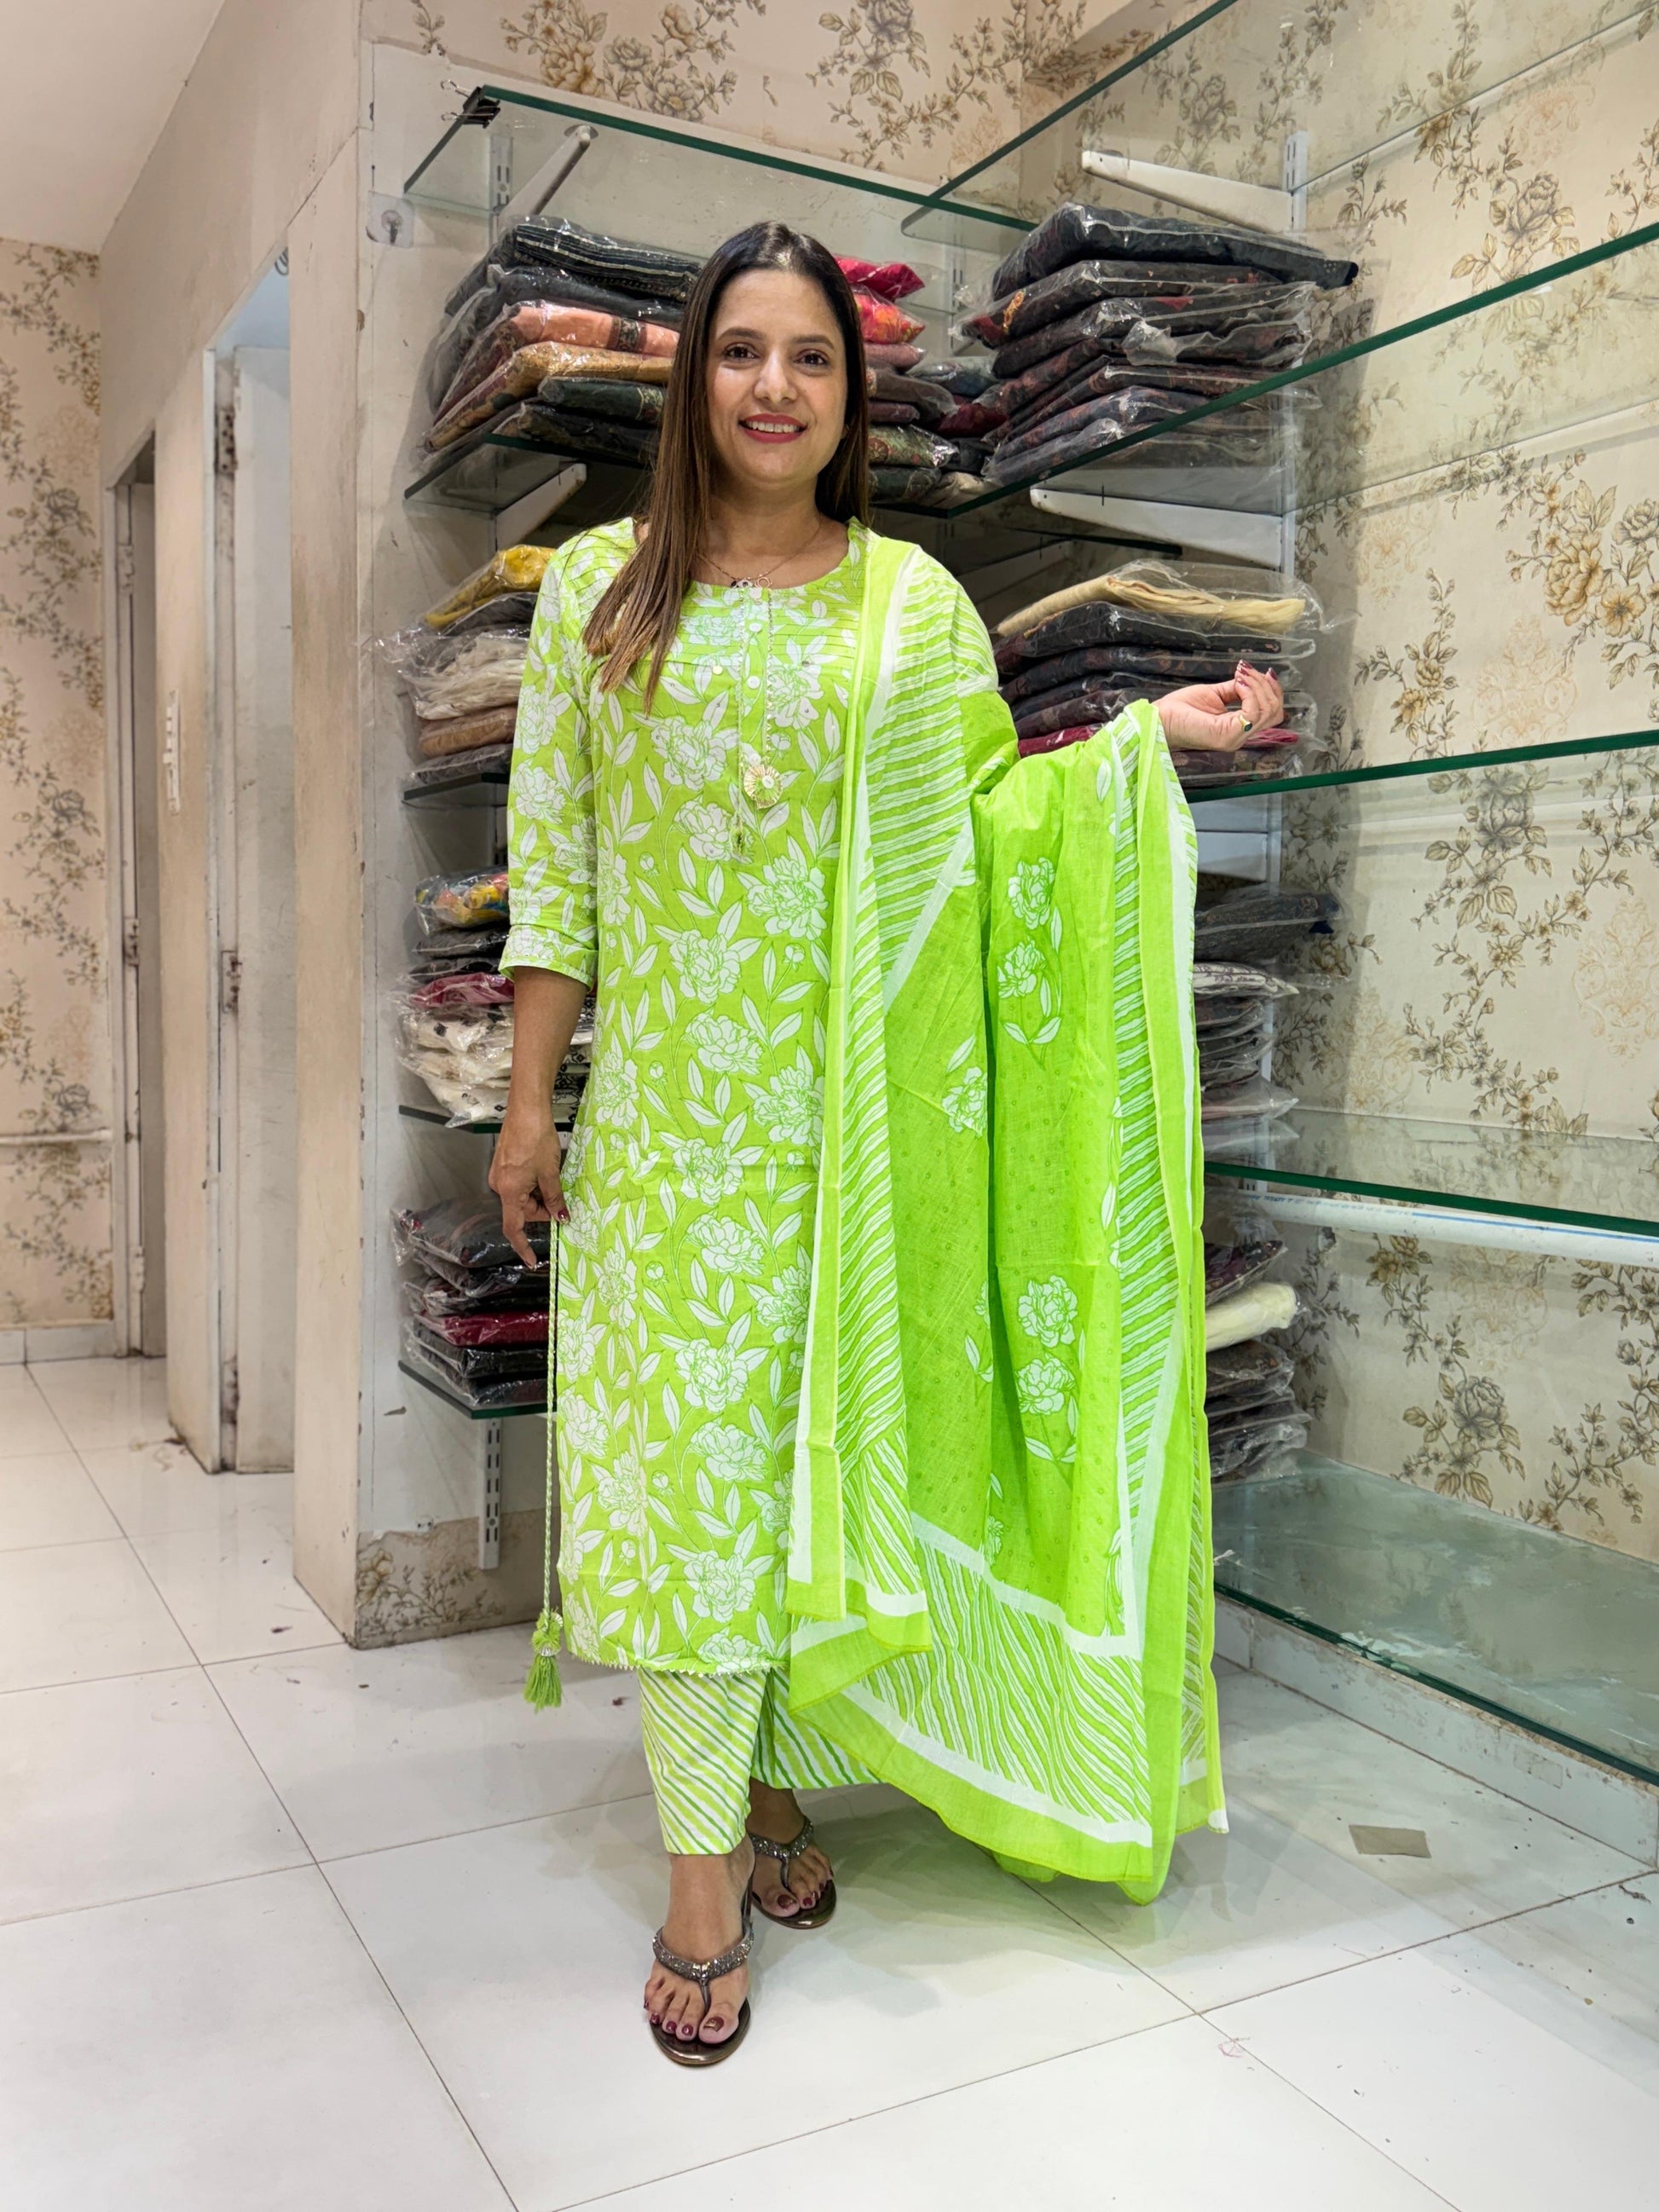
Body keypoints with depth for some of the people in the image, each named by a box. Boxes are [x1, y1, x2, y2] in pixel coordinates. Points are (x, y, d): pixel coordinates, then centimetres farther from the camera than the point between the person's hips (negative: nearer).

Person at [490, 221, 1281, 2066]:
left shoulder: (910, 600, 7)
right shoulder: (599, 587, 6)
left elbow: (983, 813, 7)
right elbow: (553, 861, 3)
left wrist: (1149, 734, -6)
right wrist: (527, 1098, 0)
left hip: (846, 1106, 1)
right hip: (664, 1102, 0)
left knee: (814, 1443, 7)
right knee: (680, 1448, -1)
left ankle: (779, 1778, 27)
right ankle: (704, 1865, 11)